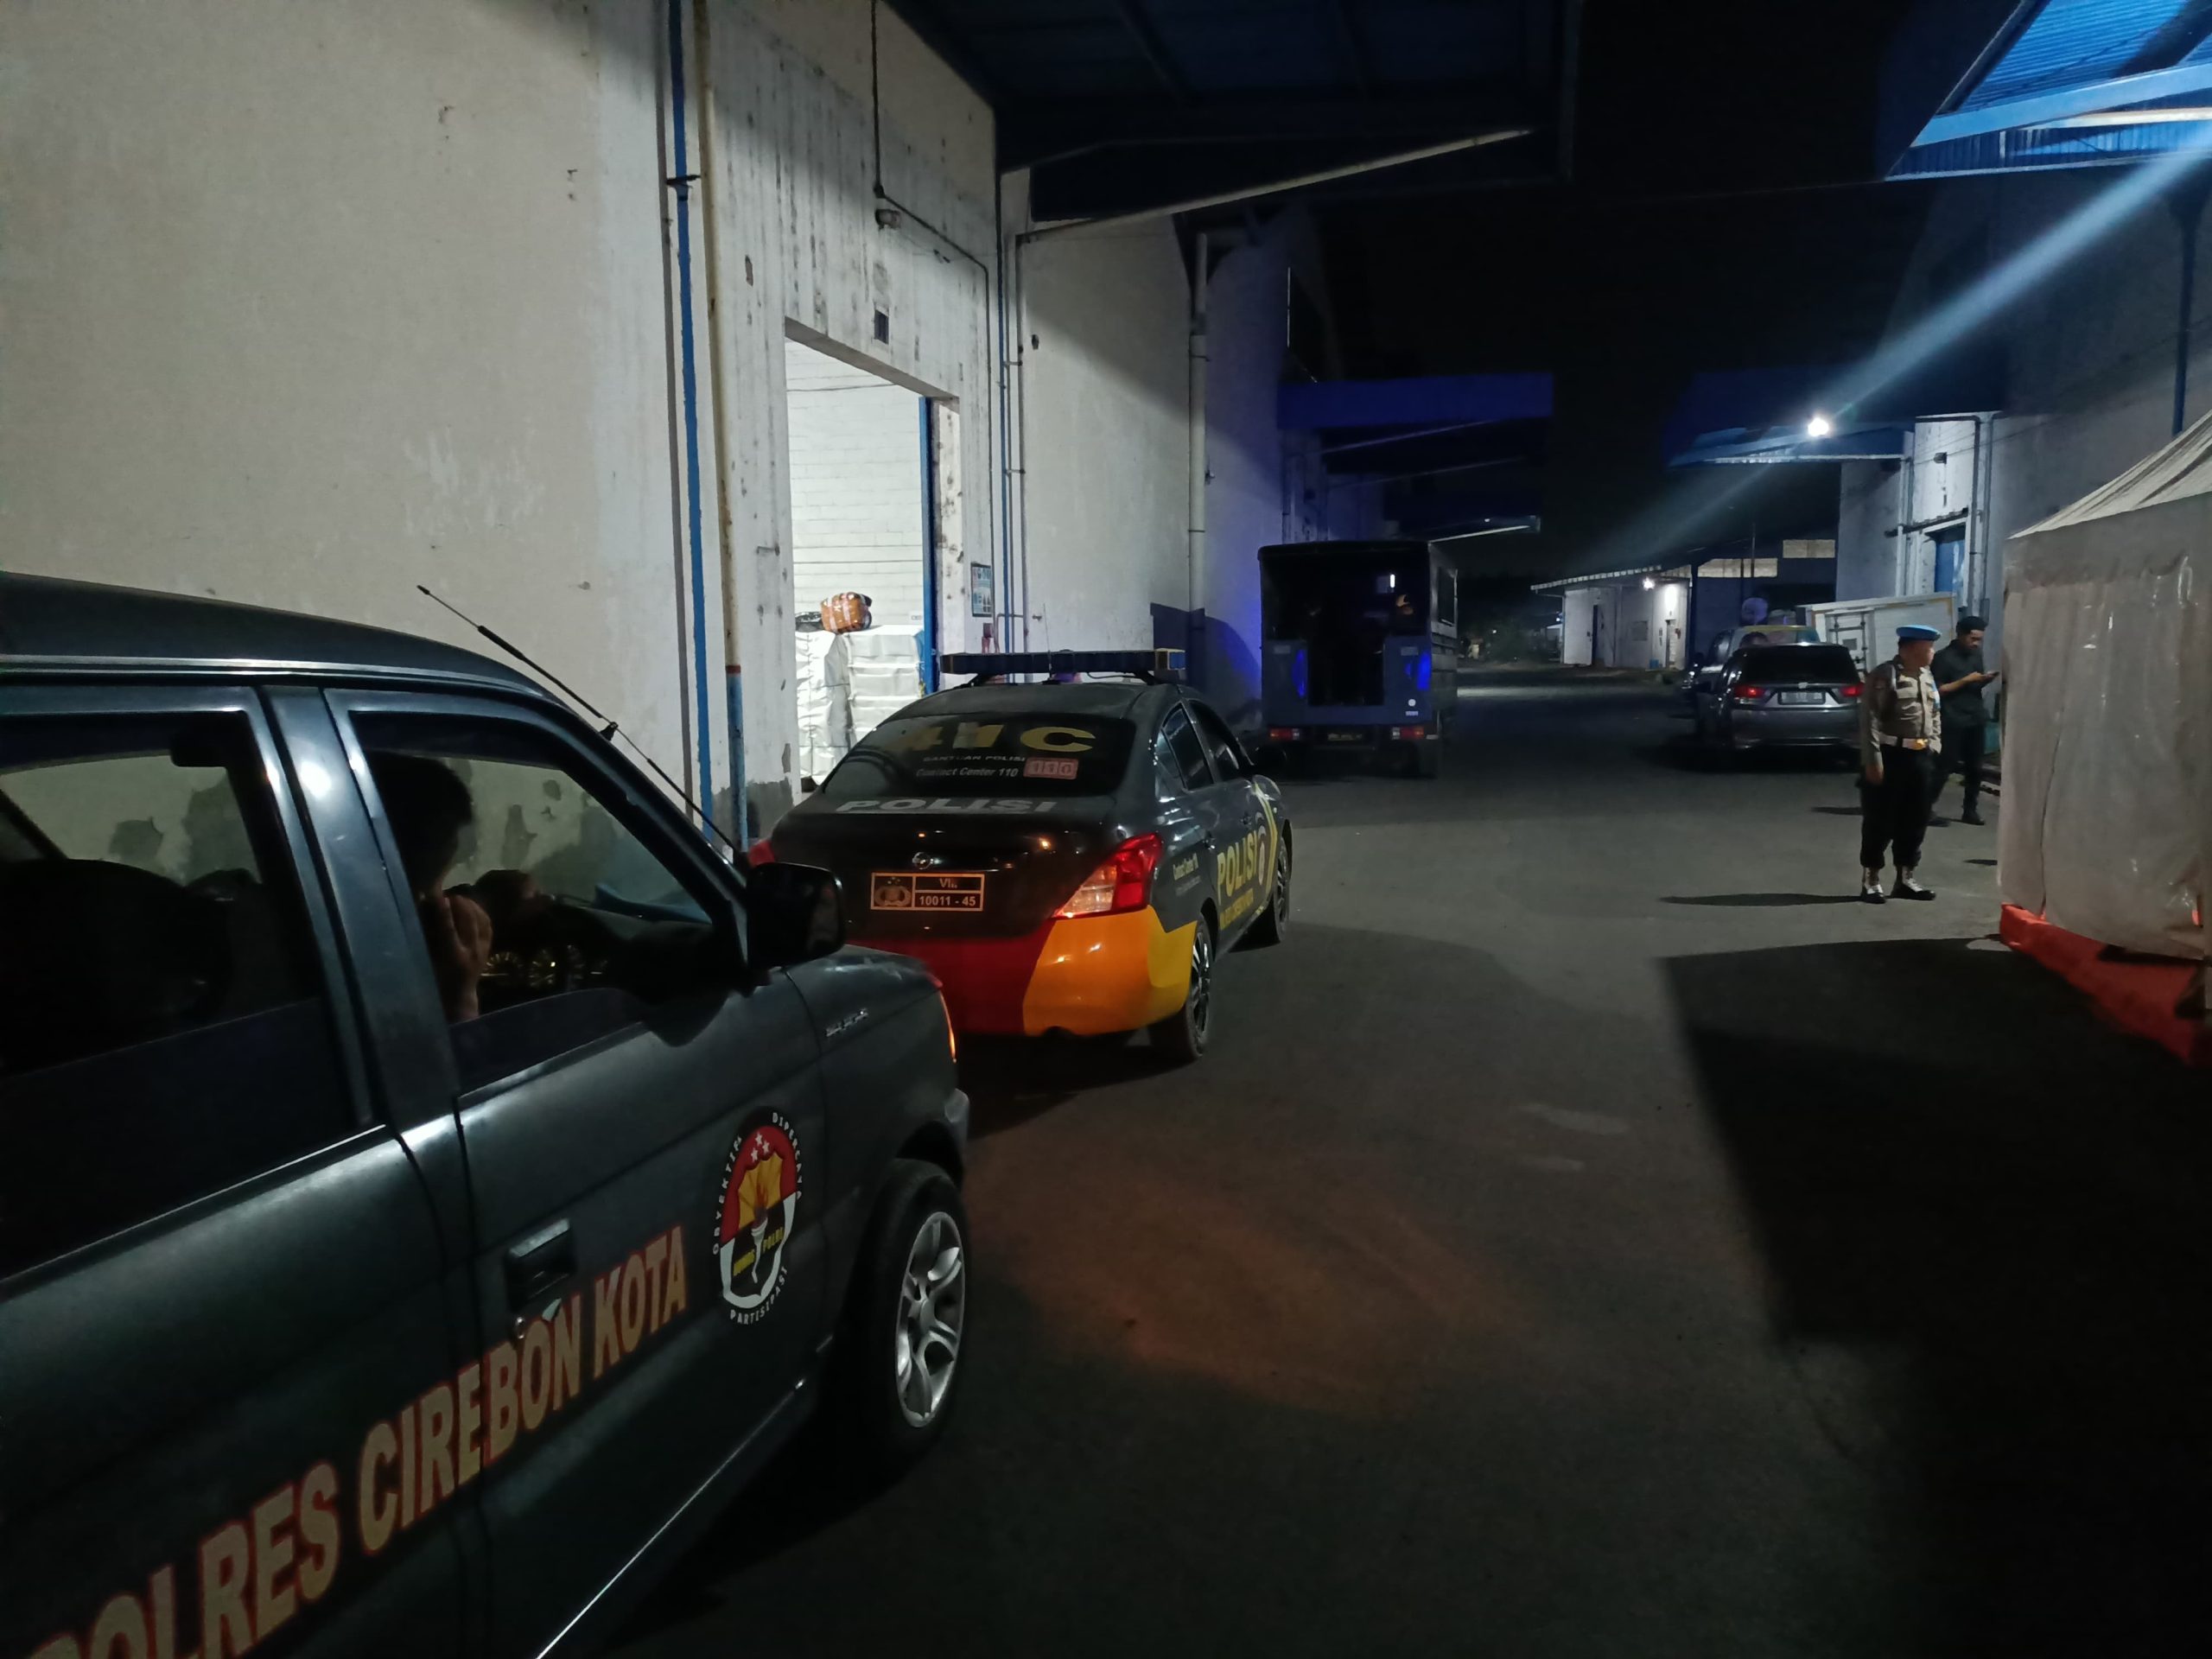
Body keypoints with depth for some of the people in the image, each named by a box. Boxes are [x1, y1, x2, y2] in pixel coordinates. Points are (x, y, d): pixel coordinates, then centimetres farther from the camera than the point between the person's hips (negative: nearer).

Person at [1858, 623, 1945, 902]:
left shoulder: (1928, 677, 15)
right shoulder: (1884, 676, -10)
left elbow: (1935, 715, 21)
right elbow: (1869, 719, -15)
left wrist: (1933, 748, 10)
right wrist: (1873, 759, -19)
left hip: (1920, 757, 8)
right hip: (1891, 755, -7)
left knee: (1915, 821, 11)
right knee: (1880, 821, -1)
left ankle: (1906, 878, 21)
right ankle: (1870, 880, 8)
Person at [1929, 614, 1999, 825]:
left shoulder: (1976, 654, 12)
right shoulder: (1944, 657, -10)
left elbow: (1976, 685, 20)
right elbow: (1938, 690, -13)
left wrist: (1986, 679, -2)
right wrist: (1966, 680, -18)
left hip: (1976, 719, 7)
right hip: (1953, 722, -7)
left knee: (1974, 767, 9)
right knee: (1945, 767, -7)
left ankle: (1970, 810, 17)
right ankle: (1927, 808, -1)